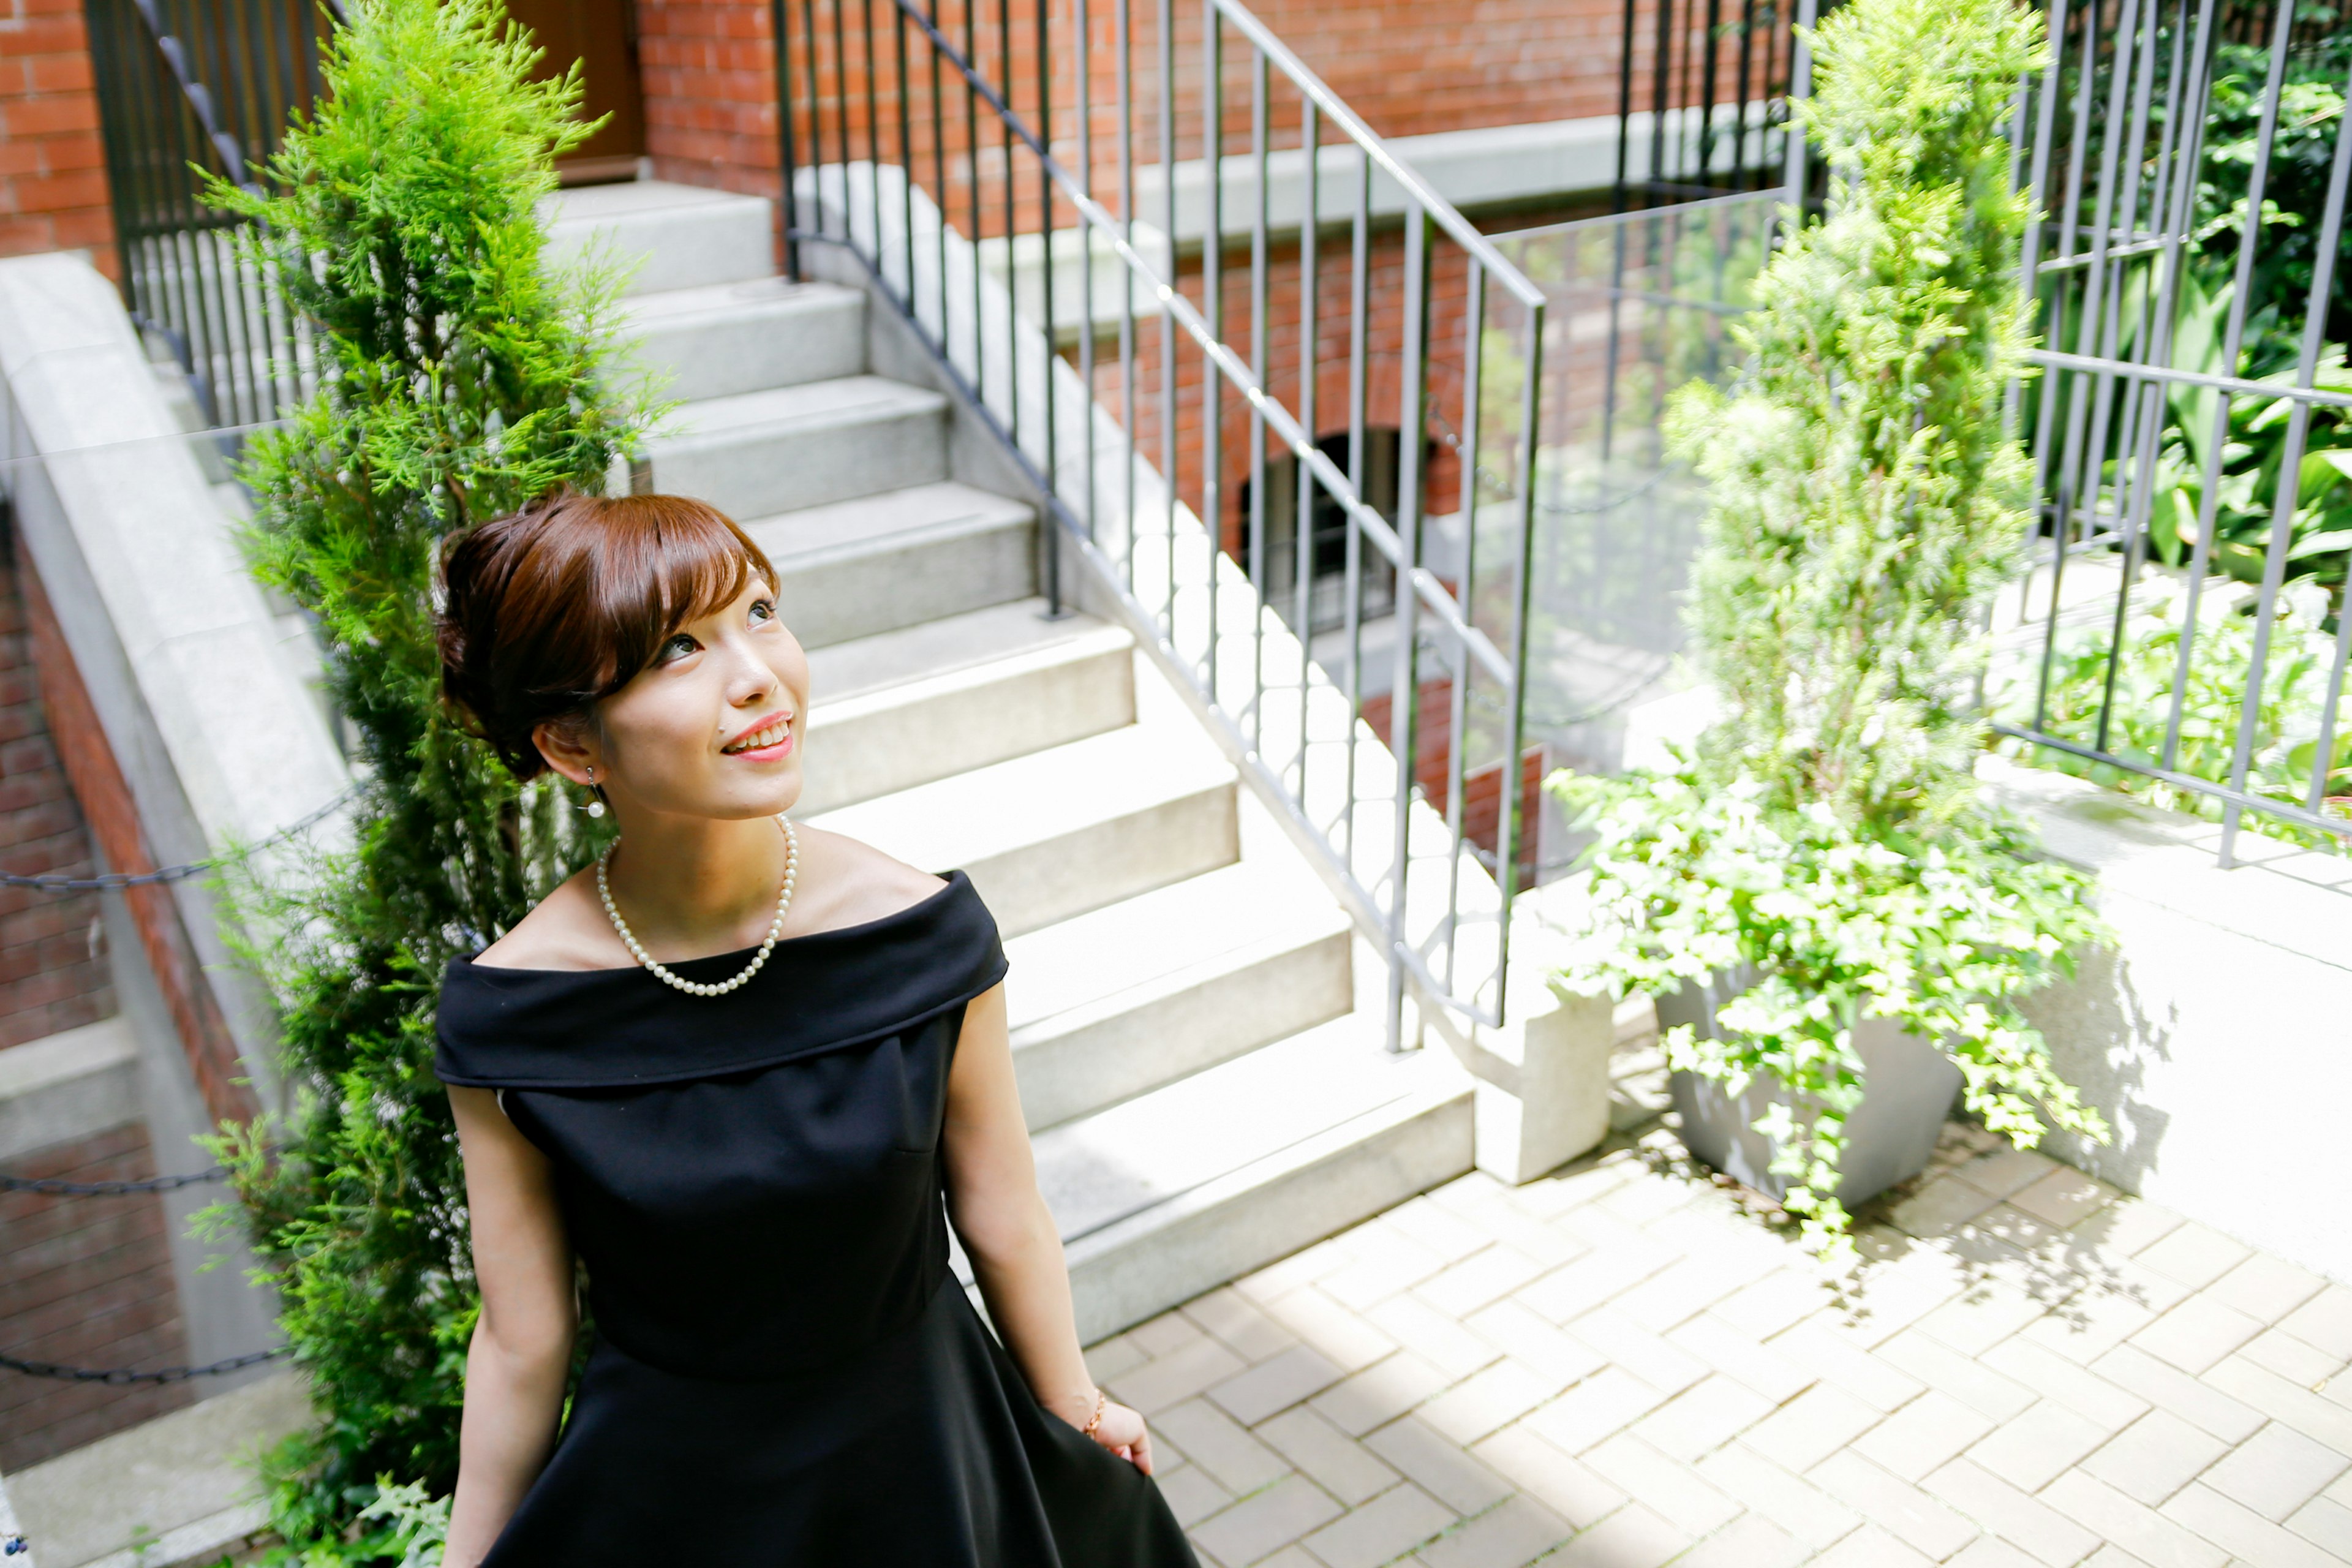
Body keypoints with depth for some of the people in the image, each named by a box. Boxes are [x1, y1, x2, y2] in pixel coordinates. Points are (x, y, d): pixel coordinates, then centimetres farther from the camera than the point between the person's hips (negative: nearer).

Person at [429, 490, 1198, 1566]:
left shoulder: (925, 932, -18)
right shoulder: (506, 1019, -20)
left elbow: (1002, 1223, -4)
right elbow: (521, 1343, -7)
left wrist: (1078, 1411, 9)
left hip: (921, 1465, 1)